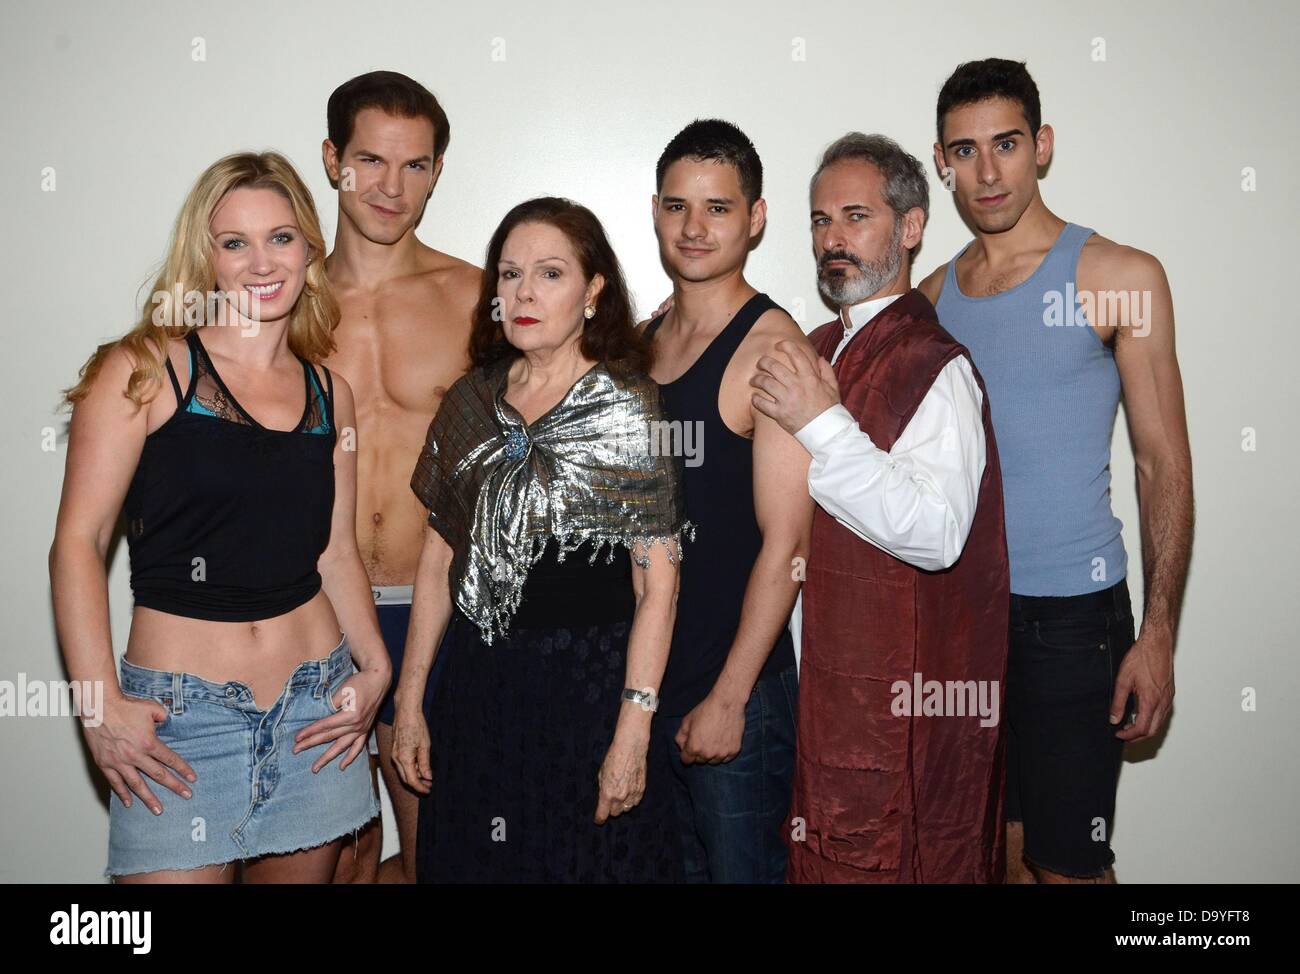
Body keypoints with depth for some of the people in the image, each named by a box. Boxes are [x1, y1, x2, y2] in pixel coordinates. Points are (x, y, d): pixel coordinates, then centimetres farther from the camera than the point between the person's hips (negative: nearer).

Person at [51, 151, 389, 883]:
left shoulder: (328, 393, 9)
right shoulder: (145, 370, -5)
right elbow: (78, 542, -8)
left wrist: (374, 667, 3)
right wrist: (100, 706, -14)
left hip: (317, 707, 4)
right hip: (178, 716, -4)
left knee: (301, 870, 14)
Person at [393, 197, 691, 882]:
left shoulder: (628, 408, -8)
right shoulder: (470, 402, 5)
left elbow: (656, 584, -11)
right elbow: (438, 557, 10)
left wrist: (632, 733, -16)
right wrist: (409, 699, 8)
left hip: (587, 689, -4)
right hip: (473, 687, 5)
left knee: (584, 859, 8)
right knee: (468, 862, 15)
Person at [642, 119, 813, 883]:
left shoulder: (772, 347, -14)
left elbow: (785, 544, -17)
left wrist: (728, 698, -16)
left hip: (735, 688, -6)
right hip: (641, 681, 7)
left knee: (742, 867, 9)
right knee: (669, 866, 20)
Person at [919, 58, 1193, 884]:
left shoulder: (1121, 277, -5)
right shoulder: (934, 294, 8)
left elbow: (1165, 465, -5)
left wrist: (1159, 634, -10)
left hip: (1072, 611, -4)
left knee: (1069, 863, 3)